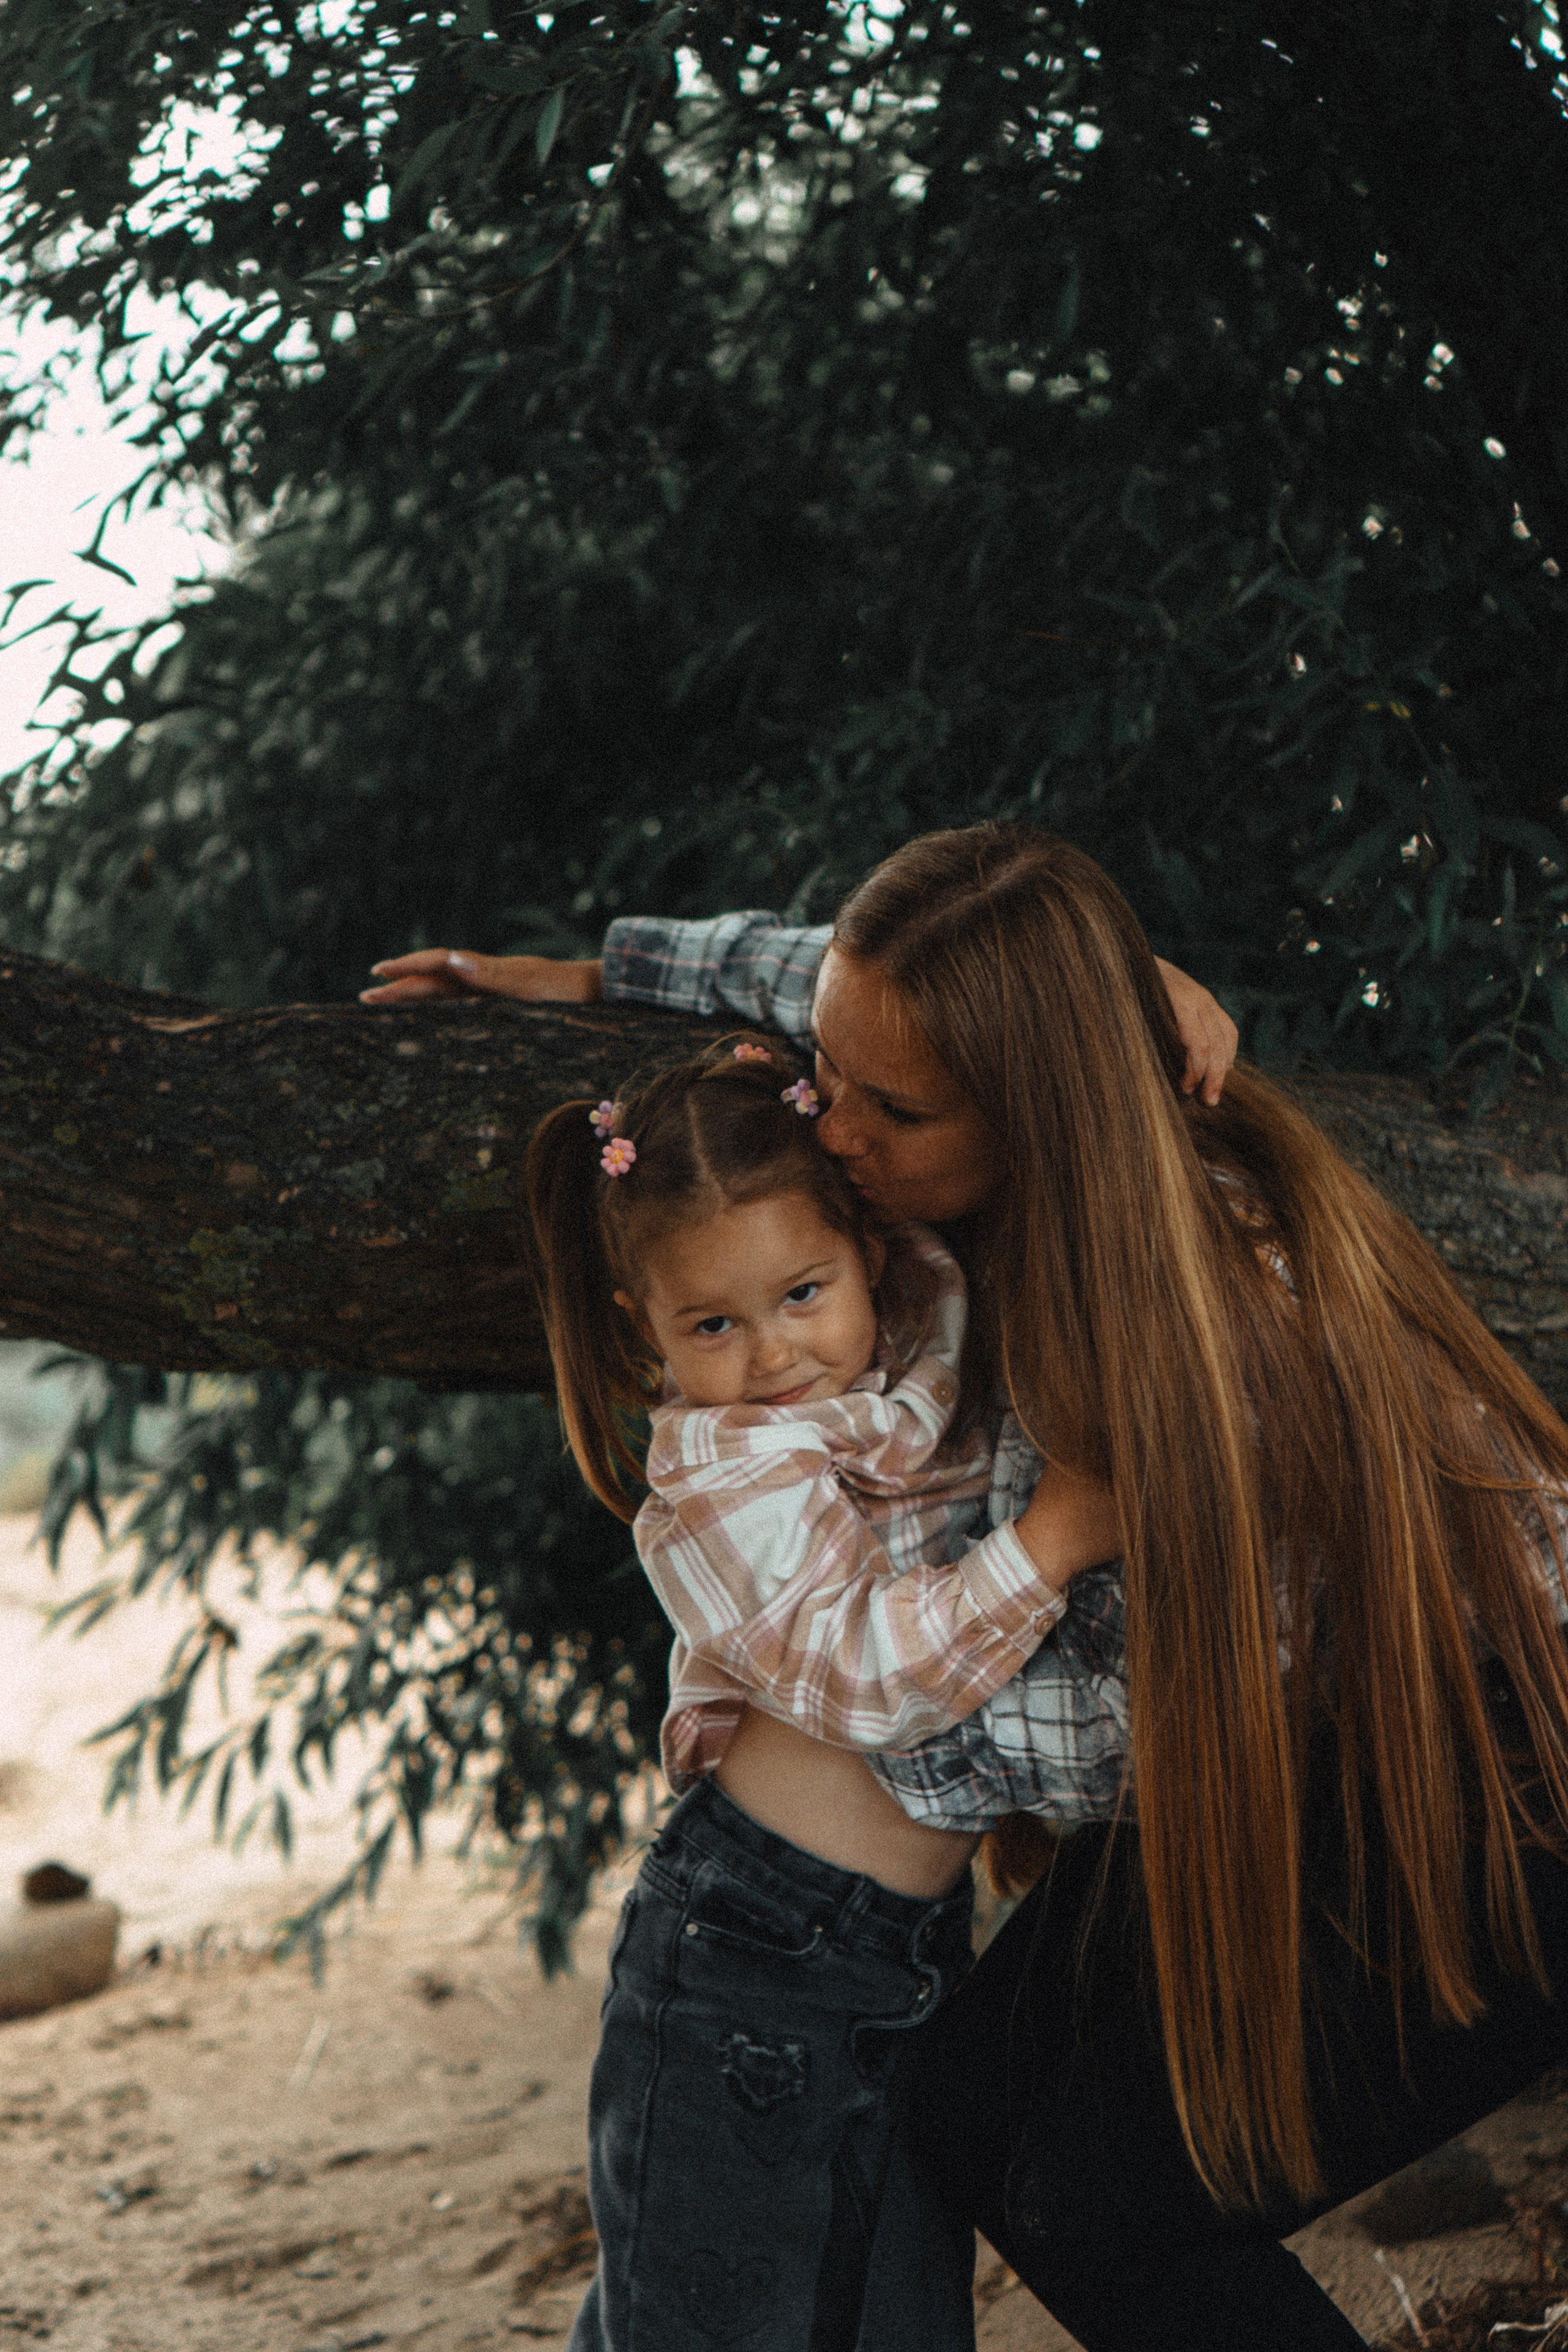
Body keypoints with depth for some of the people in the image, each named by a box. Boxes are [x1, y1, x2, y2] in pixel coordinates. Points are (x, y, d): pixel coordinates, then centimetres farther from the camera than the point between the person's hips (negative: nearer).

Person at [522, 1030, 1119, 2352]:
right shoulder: (717, 1476, -15)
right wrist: (1057, 1535, -24)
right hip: (751, 1947, -6)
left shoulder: (933, 1329, 3)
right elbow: (858, 1670, -25)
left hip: (920, 1945, 6)